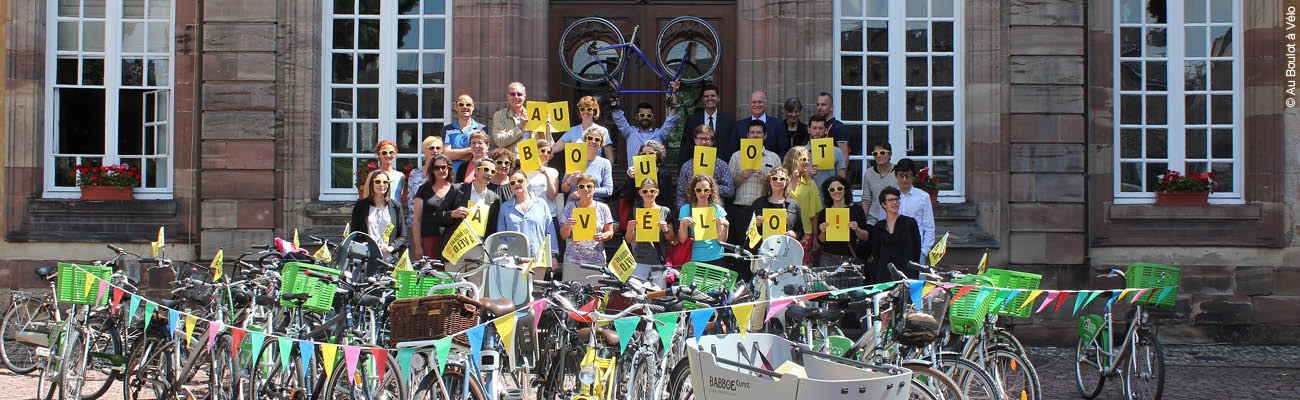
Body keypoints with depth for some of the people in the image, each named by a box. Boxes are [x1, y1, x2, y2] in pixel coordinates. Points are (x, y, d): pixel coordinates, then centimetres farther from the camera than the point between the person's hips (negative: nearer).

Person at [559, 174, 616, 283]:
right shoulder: (569, 208, 8)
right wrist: (567, 226, -14)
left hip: (597, 261, 0)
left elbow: (610, 232, 8)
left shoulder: (603, 208, 8)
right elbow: (563, 236, 7)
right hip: (572, 261, 0)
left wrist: (603, 236, -14)